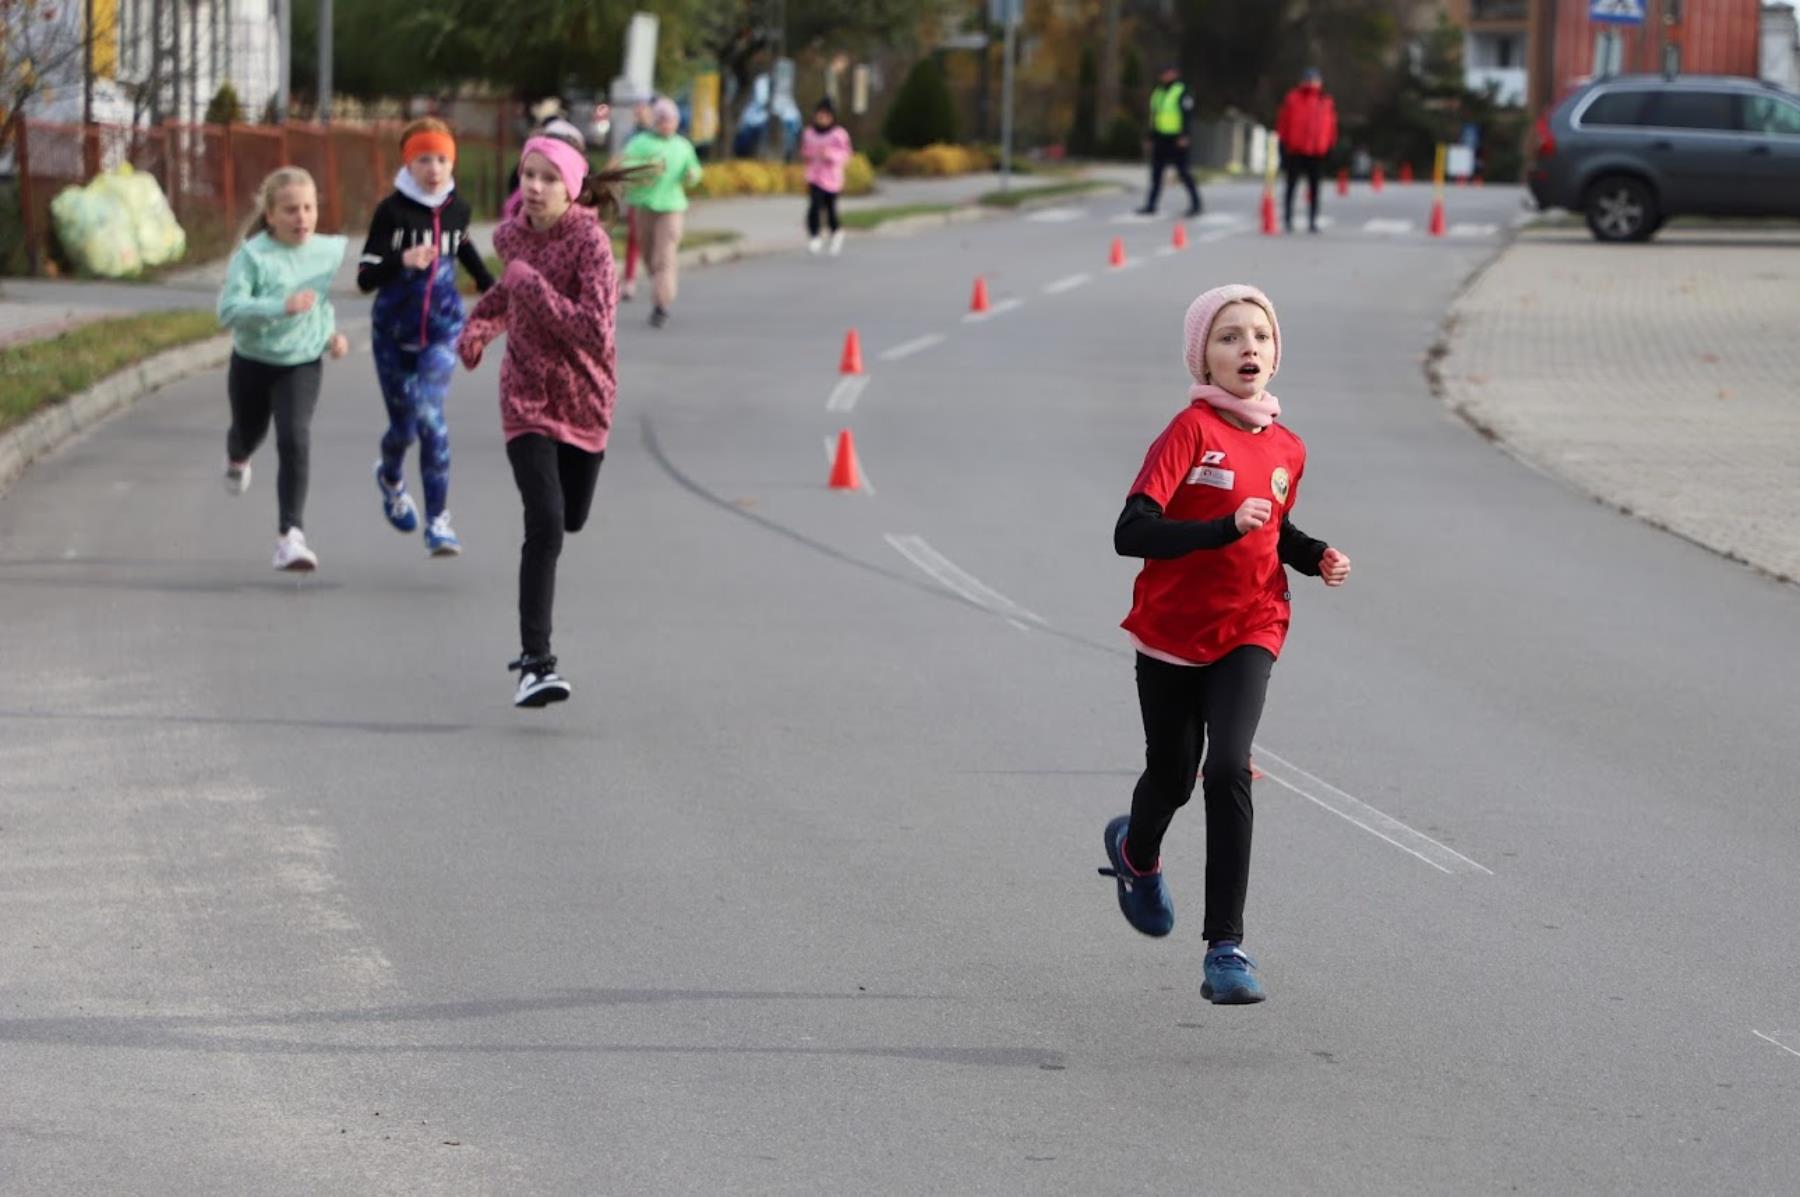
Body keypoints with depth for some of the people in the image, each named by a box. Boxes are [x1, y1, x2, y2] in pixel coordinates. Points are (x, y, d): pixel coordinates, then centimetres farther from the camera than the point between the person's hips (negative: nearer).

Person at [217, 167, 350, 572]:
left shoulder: (331, 251, -6)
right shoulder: (253, 256, -20)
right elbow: (229, 309, -31)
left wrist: (333, 333, 5)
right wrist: (280, 306, -42)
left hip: (302, 365, 0)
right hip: (252, 363, 0)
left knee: (295, 442, -18)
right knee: (249, 432, 24)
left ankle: (290, 535, -18)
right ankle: (237, 459, 64)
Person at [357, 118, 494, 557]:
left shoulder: (457, 209, -1)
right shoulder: (392, 211, -12)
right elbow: (365, 277, -18)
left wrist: (491, 288, 33)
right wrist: (403, 261, -36)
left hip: (442, 327, 1)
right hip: (394, 331, -1)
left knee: (429, 414, -18)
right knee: (403, 423, 9)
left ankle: (439, 520, -13)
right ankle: (390, 477, 46)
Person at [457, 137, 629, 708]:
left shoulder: (589, 243, -19)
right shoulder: (512, 235, -3)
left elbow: (596, 333, -30)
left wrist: (531, 285, -28)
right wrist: (480, 324, 6)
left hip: (584, 400, -1)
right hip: (527, 398, 1)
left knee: (570, 519, 19)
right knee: (545, 525, -17)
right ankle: (536, 663, -17)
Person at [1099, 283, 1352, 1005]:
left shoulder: (1286, 449, 2)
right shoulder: (1192, 431, -16)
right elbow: (1130, 532, -27)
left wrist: (1317, 557, 2)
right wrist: (1226, 527, -38)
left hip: (1249, 630, 2)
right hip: (1172, 630, -2)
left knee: (1228, 770, -18)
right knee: (1172, 778, 13)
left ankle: (1226, 947, -17)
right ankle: (1138, 854, 51)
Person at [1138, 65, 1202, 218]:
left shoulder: (1181, 92, -7)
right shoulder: (1158, 92, 16)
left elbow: (1188, 115, -12)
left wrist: (1184, 136, -19)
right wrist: (1151, 138, 19)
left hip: (1176, 140, -7)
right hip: (1160, 139, 7)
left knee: (1183, 171, -4)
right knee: (1156, 172, 5)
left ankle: (1195, 204, 5)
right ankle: (1151, 206, 8)